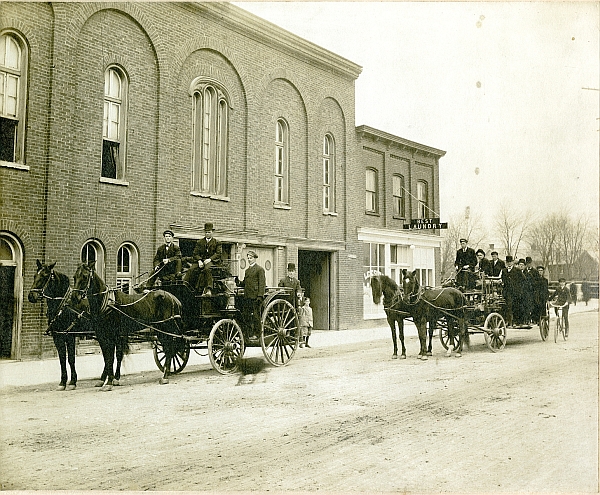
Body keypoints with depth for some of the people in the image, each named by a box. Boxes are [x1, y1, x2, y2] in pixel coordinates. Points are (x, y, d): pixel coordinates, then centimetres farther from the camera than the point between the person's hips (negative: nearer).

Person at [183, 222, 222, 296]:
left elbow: (219, 253, 0)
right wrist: (199, 261, -10)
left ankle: (207, 289, -45)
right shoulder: (199, 242, 21)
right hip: (200, 260, 3)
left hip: (211, 261, -3)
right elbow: (195, 253, 11)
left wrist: (210, 259, -17)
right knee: (192, 270, -28)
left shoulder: (217, 243, 13)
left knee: (206, 269, -37)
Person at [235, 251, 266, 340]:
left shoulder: (260, 269, -3)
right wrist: (239, 282, 0)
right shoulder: (247, 270, 22)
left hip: (255, 296, -8)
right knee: (246, 316, 7)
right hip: (247, 296, 8)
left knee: (256, 315, -4)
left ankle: (256, 334, 2)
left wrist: (260, 296, -18)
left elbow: (262, 284, -9)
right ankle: (250, 332, 15)